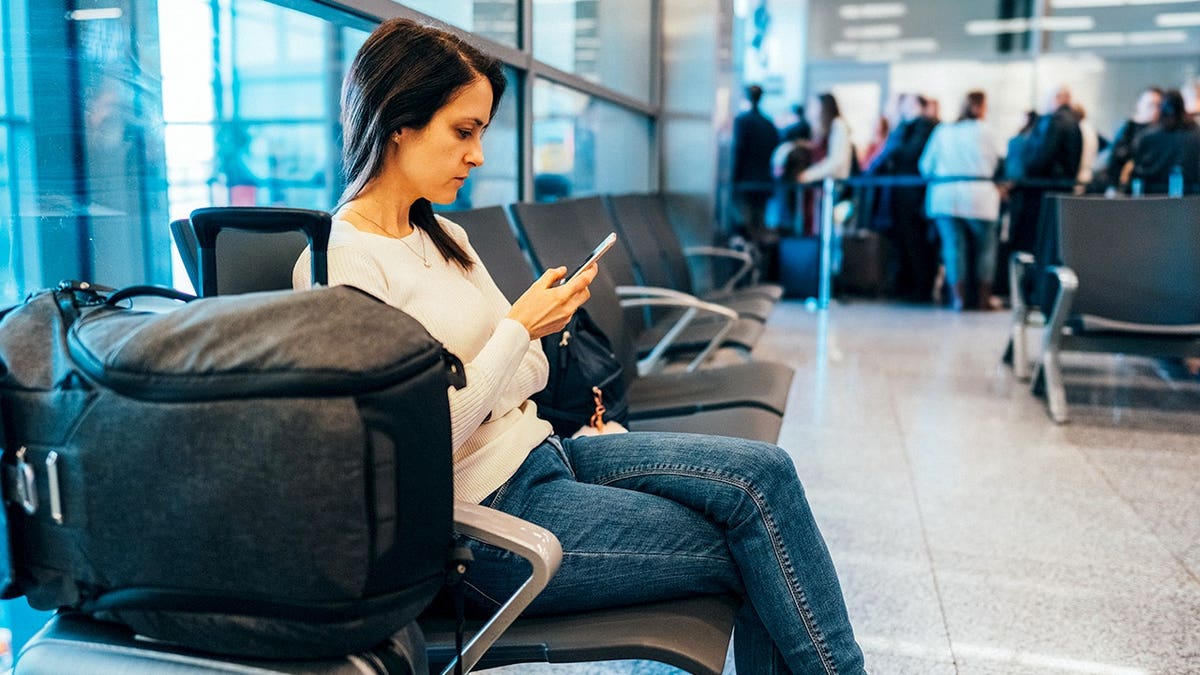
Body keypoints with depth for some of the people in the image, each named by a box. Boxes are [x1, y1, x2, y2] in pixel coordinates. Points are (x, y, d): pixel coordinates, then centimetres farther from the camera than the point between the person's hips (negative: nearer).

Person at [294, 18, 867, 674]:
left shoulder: (443, 236, 12)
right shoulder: (338, 263, -15)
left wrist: (545, 319, -5)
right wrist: (517, 329, -16)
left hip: (543, 453, 8)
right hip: (489, 519, -8)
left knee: (762, 471, -9)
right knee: (750, 552, -9)